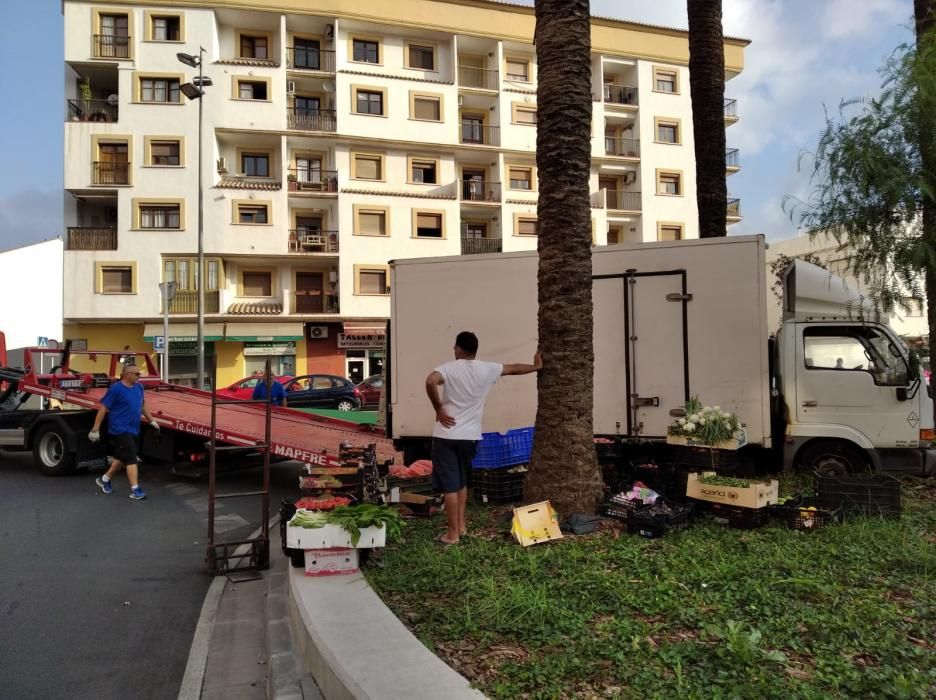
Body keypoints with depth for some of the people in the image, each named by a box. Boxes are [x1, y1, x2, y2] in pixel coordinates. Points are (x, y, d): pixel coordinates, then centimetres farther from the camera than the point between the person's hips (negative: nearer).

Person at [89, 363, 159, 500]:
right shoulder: (116, 388, -14)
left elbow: (142, 405, 23)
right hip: (120, 430, -8)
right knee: (131, 459, -9)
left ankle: (105, 479, 39)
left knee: (122, 458, 20)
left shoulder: (139, 387, 8)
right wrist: (95, 429, -14)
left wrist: (151, 420, 24)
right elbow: (103, 408, -13)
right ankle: (135, 490, -6)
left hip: (133, 430, 8)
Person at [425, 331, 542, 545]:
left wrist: (438, 409, -17)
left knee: (449, 485, 2)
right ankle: (460, 525, 28)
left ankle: (453, 533, 6)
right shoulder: (487, 369, 2)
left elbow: (430, 381, -31)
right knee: (462, 482, 22)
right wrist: (536, 367, 36)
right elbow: (515, 369, 18)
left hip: (447, 435, -4)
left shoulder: (449, 368, -10)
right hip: (470, 436, 4)